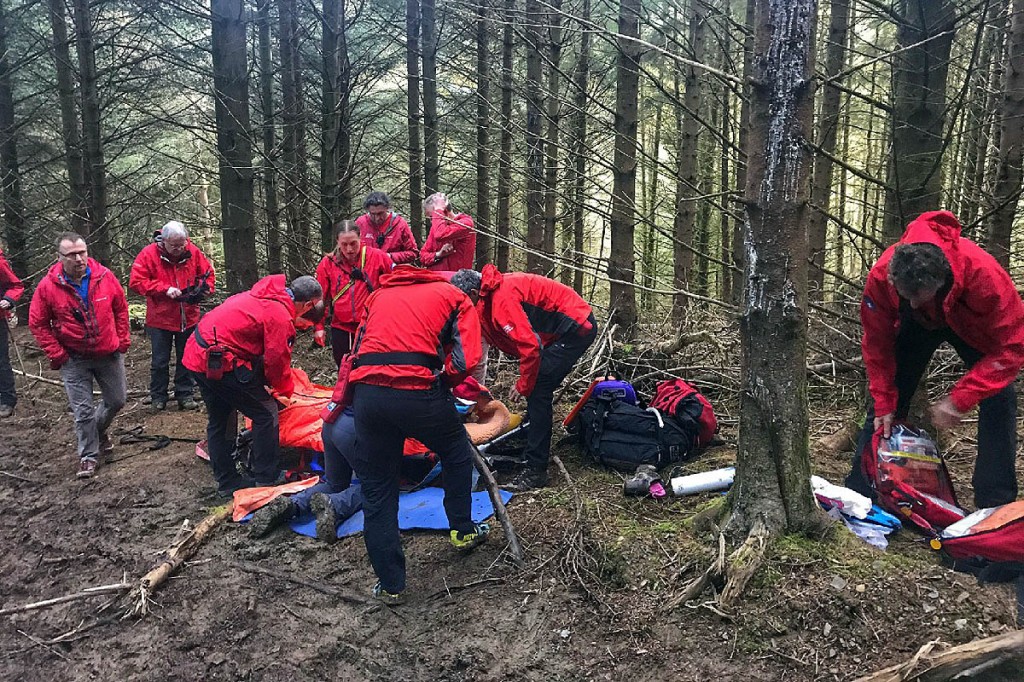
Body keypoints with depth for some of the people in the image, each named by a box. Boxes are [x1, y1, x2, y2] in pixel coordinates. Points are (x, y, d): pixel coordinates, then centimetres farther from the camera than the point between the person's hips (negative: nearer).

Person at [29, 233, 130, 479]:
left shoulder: (105, 277, -8)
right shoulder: (48, 286, -13)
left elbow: (121, 309, 5)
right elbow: (37, 323, -4)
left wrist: (123, 340, 3)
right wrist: (56, 354, -7)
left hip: (109, 354, 2)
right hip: (74, 359, -2)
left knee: (117, 399, 14)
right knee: (83, 410, 1)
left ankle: (98, 431, 43)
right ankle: (88, 455, 19)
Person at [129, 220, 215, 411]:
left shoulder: (193, 252, -4)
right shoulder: (149, 254, -11)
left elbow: (208, 273, 7)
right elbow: (135, 282, -14)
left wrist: (205, 288, -14)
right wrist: (165, 289, -22)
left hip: (188, 318, 2)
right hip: (160, 319, -2)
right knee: (160, 361, 9)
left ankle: (185, 394, 23)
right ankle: (158, 397, 22)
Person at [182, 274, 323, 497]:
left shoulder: (263, 295, 12)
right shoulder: (281, 316, -17)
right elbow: (277, 362, -10)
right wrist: (287, 391, 9)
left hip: (196, 354, 10)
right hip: (219, 362, -10)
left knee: (220, 420, 20)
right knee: (266, 414, 1)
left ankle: (227, 482, 32)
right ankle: (267, 480, 9)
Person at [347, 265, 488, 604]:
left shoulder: (379, 295, 30)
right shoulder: (454, 297, 17)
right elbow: (465, 360, 3)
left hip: (367, 390, 3)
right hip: (418, 391, -3)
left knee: (377, 490, 16)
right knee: (457, 454, 27)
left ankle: (390, 584, 23)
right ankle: (463, 531, 39)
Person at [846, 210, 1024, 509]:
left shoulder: (984, 274, -42)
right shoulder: (881, 276, -36)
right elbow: (877, 343, -21)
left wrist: (958, 400, -39)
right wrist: (884, 402, -21)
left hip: (972, 324, -1)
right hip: (919, 324, 1)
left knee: (999, 400, -15)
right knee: (883, 402, -5)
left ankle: (996, 504, -4)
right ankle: (859, 491, 3)